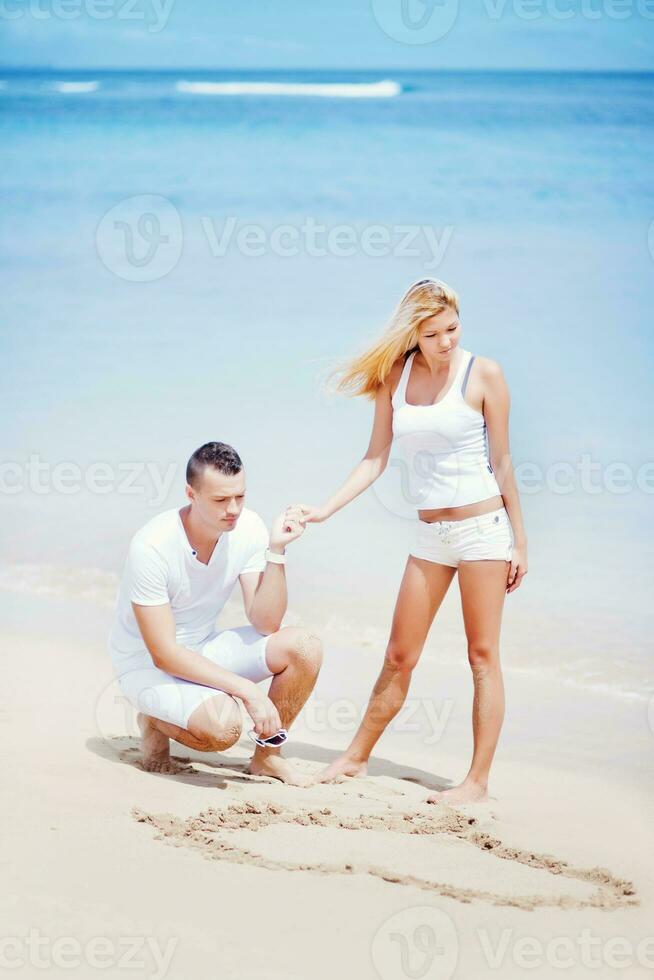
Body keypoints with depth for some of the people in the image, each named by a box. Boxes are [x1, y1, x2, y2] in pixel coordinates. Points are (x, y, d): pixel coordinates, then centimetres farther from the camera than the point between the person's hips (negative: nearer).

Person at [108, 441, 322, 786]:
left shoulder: (247, 528, -13)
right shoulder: (151, 547, -28)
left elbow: (265, 624, -13)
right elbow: (164, 654, -27)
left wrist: (276, 551, -25)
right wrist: (246, 689, -31)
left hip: (203, 649, 6)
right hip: (147, 663, -6)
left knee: (304, 647, -16)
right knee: (224, 724, -33)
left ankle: (267, 756, 4)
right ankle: (154, 722, 1)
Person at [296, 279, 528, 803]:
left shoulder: (483, 375, -7)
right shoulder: (395, 376, 3)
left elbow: (501, 461, -4)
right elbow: (376, 458, 6)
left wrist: (519, 541, -2)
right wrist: (325, 509, -3)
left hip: (482, 525, -4)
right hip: (430, 533, 4)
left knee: (483, 655, 0)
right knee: (399, 656, 10)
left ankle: (478, 780, 4)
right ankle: (357, 757, 23)